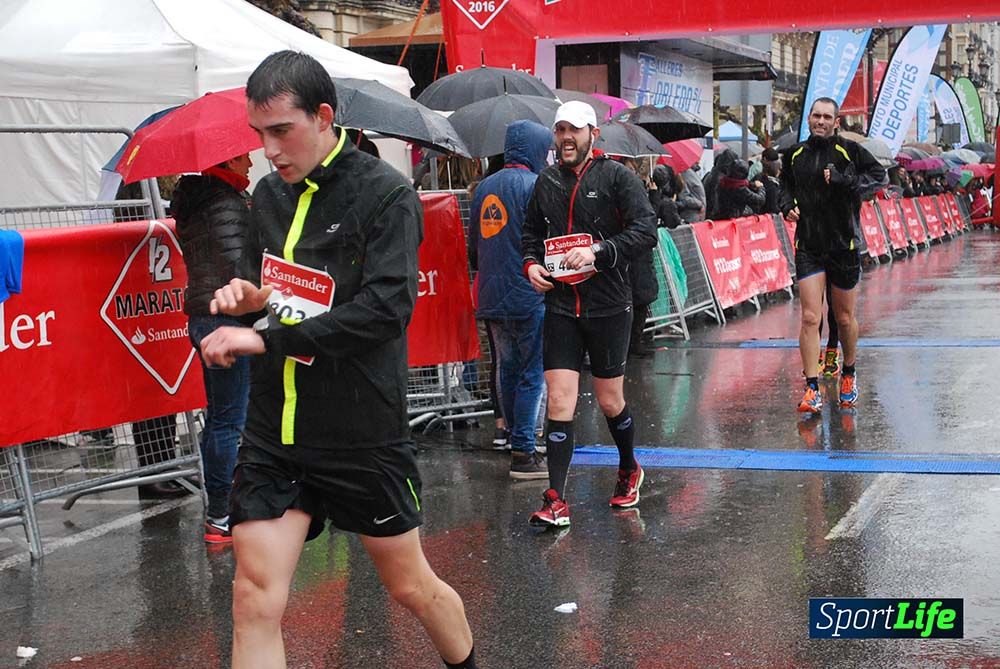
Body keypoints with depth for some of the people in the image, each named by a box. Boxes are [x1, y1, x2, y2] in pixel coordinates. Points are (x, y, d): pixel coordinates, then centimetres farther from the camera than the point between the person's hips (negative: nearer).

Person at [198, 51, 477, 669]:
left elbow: (387, 308, -24)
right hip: (273, 432, 5)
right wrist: (249, 297, -3)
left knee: (410, 585, 13)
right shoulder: (269, 193, 7)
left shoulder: (387, 194, -12)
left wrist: (267, 337, -25)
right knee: (256, 601, -2)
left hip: (363, 435, -4)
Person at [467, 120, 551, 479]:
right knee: (531, 375, -2)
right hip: (528, 297, -7)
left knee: (508, 371, 16)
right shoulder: (534, 186, -10)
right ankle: (523, 453, -2)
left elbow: (473, 246, 18)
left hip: (490, 298, 7)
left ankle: (516, 440, 26)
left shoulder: (483, 188, 12)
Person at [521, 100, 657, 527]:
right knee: (559, 401, -5)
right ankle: (556, 501, -5)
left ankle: (629, 469, 38)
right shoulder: (547, 181, 10)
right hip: (560, 305, 3)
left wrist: (598, 252, -24)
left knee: (610, 400, 10)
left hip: (608, 306, -3)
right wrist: (531, 263, 3)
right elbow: (532, 232, 23)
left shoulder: (615, 176, -5)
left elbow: (646, 229, -13)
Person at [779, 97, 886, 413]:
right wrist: (787, 205, 4)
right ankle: (812, 390, -8)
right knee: (810, 318, -10)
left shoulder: (849, 150, -2)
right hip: (808, 246, 1)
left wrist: (844, 180, -19)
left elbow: (879, 176, -7)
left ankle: (848, 375, 35)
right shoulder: (795, 154, 8)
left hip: (844, 245, -1)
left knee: (845, 318, 11)